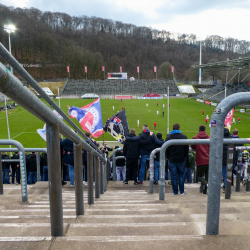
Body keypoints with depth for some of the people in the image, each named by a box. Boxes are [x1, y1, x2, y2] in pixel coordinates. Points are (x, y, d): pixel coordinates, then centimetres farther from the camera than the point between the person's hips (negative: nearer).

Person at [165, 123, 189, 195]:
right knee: (181, 175, 13)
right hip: (181, 159, 1)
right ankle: (182, 191, 16)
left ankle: (175, 192, 12)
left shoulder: (168, 137, -5)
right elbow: (187, 149, 1)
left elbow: (166, 149, -1)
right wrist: (184, 157, 13)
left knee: (173, 176, 6)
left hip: (172, 159, 0)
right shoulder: (184, 137, -4)